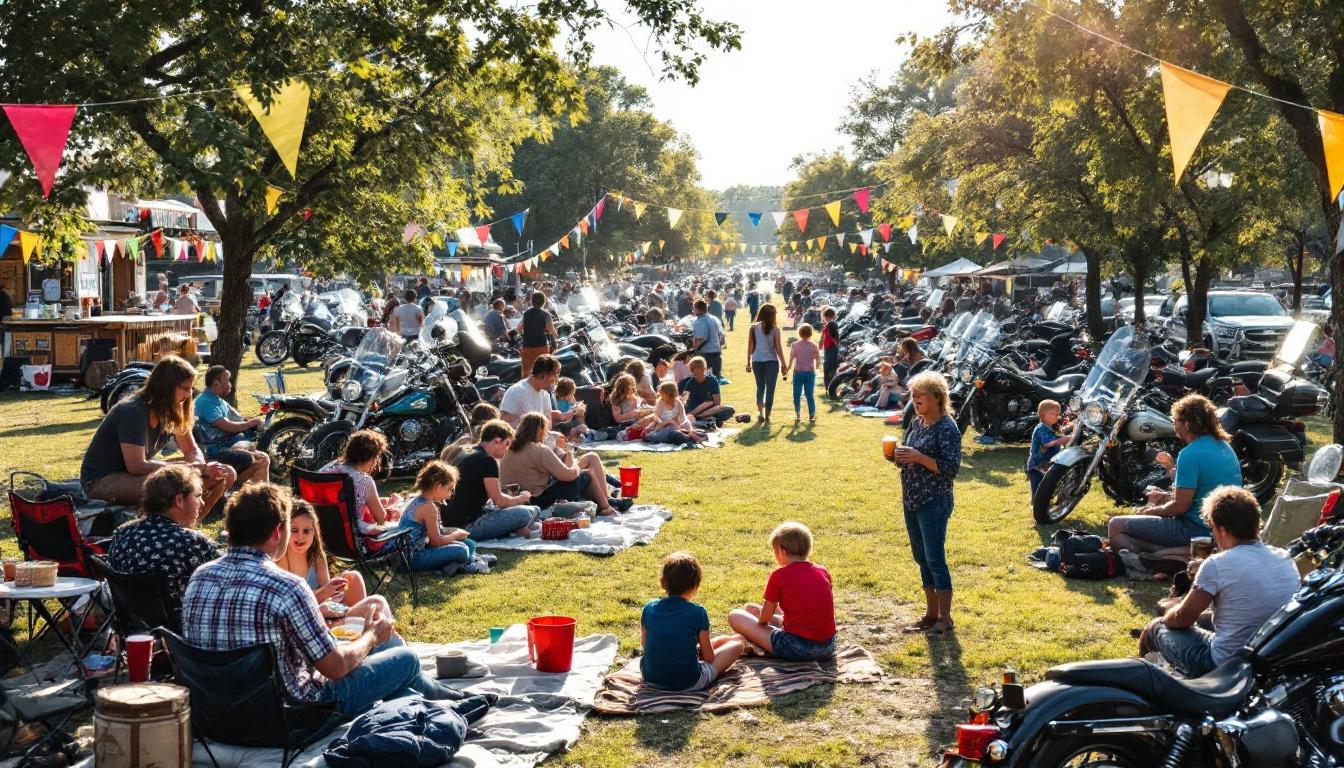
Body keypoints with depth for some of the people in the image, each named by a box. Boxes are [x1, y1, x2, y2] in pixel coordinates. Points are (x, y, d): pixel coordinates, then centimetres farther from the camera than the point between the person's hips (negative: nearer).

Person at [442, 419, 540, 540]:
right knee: (525, 514, -18)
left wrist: (510, 496, 21)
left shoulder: (462, 455, 15)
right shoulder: (487, 460, -13)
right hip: (467, 525, -10)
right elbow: (499, 501, -13)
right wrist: (521, 498, 7)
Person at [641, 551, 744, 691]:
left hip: (651, 679, 5)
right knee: (737, 643, 12)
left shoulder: (649, 608, -2)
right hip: (688, 684, -5)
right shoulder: (698, 612, -12)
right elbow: (709, 657, -4)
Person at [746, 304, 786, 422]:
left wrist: (748, 362, 11)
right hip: (771, 361, -3)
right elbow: (778, 347, -6)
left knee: (760, 387, 17)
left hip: (756, 361, 3)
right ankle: (767, 415, 5)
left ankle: (760, 411, 1)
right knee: (770, 389, 6)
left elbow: (750, 346, 2)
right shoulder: (774, 329, -6)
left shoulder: (754, 328, 0)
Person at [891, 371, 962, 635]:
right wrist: (897, 454, -2)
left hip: (934, 503, -8)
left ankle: (945, 618, 3)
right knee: (921, 558, 13)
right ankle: (931, 613, 23)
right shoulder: (915, 422, 10)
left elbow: (952, 467, -19)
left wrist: (918, 457, -25)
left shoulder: (947, 428, -14)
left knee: (935, 559, -6)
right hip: (911, 500, 8)